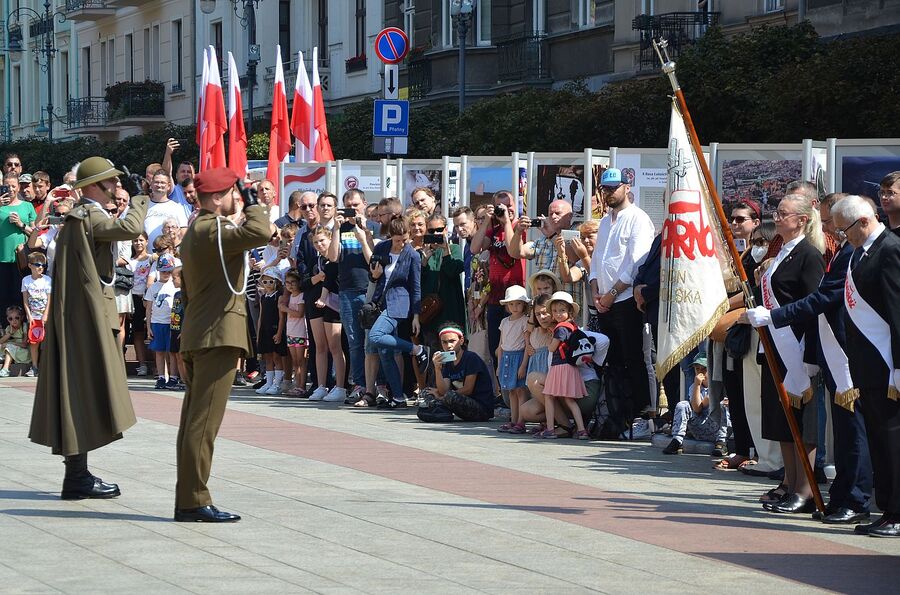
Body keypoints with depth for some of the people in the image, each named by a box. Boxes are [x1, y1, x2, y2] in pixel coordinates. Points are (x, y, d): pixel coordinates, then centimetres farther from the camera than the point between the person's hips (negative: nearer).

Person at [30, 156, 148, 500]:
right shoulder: (91, 218, -15)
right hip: (88, 316, -10)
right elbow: (131, 228, -30)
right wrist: (138, 203, -12)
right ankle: (77, 478, -7)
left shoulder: (75, 217, 16)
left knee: (76, 391, 12)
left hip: (72, 314, 10)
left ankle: (77, 473, 18)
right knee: (85, 389, -8)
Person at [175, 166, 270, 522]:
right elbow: (259, 232, -28)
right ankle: (194, 501, -11)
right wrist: (252, 205, -9)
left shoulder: (195, 231, 20)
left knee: (194, 421, 10)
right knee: (204, 422, -10)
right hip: (219, 335, -11)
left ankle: (187, 499, 13)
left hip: (195, 337, 11)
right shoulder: (214, 230, -13)